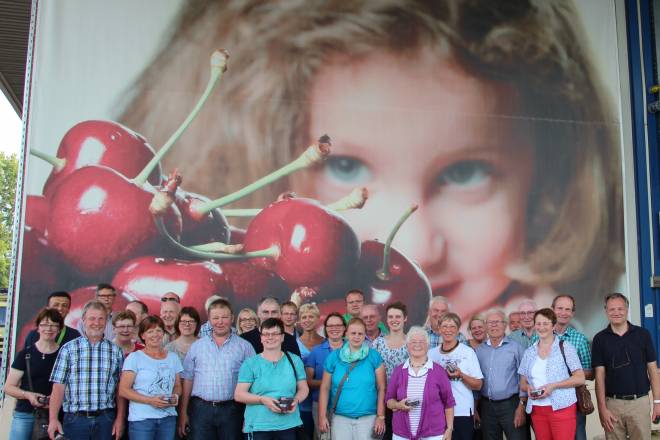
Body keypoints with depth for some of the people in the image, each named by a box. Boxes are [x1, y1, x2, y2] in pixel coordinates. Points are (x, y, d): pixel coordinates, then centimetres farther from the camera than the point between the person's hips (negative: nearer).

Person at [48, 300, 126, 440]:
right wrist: (53, 419, -8)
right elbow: (59, 386, -2)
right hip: (75, 418, -1)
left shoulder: (116, 351, 6)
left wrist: (120, 419, 1)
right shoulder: (68, 349, 2)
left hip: (106, 419, 1)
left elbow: (120, 390, 6)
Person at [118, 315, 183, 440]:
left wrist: (176, 397, -4)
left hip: (168, 418, 4)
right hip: (141, 419, -3)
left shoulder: (173, 357, 12)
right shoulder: (134, 358, -2)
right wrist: (150, 400, -16)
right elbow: (123, 390, -6)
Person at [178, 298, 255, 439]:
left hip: (231, 410, -1)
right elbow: (187, 380, 10)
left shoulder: (244, 347, 3)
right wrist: (183, 413, 6)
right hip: (201, 409, 1)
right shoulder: (196, 346, 10)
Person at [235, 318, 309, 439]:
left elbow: (303, 389, 11)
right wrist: (263, 400, -18)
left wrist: (296, 401, -10)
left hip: (288, 424, 2)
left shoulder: (295, 360, 7)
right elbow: (238, 394, -3)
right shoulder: (250, 363, 0)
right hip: (259, 425, -2)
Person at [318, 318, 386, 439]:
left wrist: (381, 416, -6)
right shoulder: (333, 356, 2)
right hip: (340, 417, 1)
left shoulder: (374, 356, -1)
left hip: (368, 417, -1)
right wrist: (322, 416, -1)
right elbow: (325, 388, 4)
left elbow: (381, 389, -1)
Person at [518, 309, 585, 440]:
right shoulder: (529, 352, 10)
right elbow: (523, 383, 15)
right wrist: (528, 388, -7)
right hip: (536, 410, 4)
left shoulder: (566, 347, -1)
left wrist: (553, 386, -15)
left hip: (562, 408, -4)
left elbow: (580, 378, -5)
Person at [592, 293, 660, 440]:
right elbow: (600, 376, -2)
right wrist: (602, 408, -7)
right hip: (612, 403, 0)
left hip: (640, 402, 0)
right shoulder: (600, 339, 0)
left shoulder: (643, 334, 1)